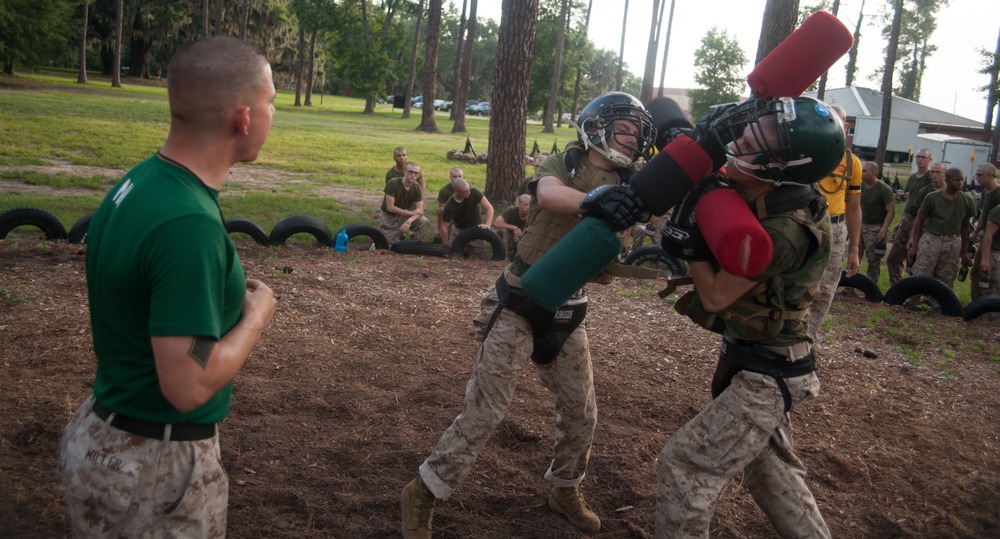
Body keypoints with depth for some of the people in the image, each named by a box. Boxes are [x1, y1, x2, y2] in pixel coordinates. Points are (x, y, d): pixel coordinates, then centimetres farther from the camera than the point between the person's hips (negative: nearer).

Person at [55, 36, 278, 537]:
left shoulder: (138, 181, -2)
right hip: (155, 464, -8)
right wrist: (257, 314, -13)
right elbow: (189, 386, -27)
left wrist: (231, 296, 3)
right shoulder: (188, 225, -30)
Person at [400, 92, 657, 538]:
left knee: (581, 413, 14)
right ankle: (422, 494, 10)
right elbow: (549, 195, -34)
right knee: (485, 410, -5)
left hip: (568, 314, 6)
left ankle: (565, 490, 38)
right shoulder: (561, 166, -9)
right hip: (520, 307, -6)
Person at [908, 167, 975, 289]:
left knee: (946, 281, 5)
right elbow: (919, 220, 2)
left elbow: (965, 226, 11)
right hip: (930, 240, -2)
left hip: (953, 243, 2)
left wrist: (964, 252, 13)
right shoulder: (932, 198, -6)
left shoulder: (968, 201, 1)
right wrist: (914, 244, -2)